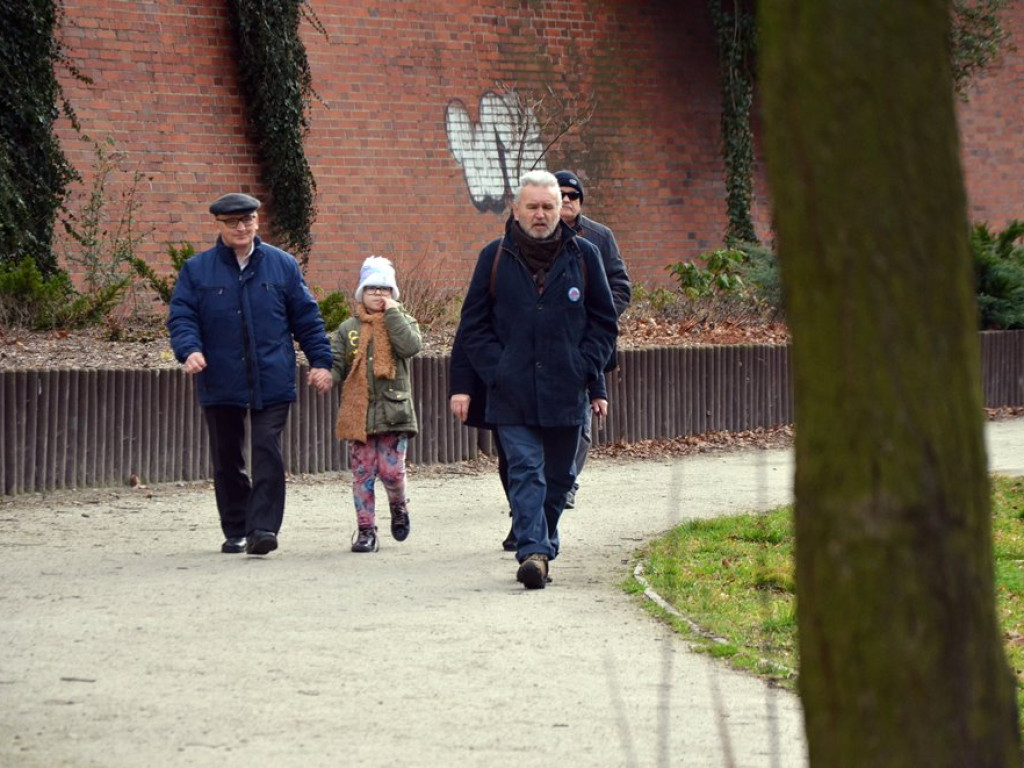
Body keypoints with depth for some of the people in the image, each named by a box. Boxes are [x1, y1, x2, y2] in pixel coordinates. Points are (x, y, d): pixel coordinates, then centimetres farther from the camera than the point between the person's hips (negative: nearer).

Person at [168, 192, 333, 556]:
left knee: (267, 452, -12)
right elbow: (181, 317, 0)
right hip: (221, 385, 1)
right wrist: (189, 349, -19)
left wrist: (320, 361, 4)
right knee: (226, 459, 8)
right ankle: (236, 532, 19)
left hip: (272, 382, -1)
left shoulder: (282, 265, 7)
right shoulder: (196, 270, 5)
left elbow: (307, 317, 10)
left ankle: (263, 527, -14)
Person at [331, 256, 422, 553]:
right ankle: (366, 530, 9)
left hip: (393, 409, -2)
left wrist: (392, 312, -11)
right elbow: (336, 362, 6)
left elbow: (411, 346, -14)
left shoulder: (401, 322, 7)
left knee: (391, 470, -8)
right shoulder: (348, 329, 11)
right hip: (358, 412, 2)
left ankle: (399, 507, 24)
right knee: (362, 473, 2)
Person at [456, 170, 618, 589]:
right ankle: (533, 550, -20)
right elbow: (473, 325, 8)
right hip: (513, 396, -2)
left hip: (565, 394, 2)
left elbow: (604, 322, 11)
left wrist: (584, 368, -2)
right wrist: (495, 371, -4)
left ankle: (542, 548, 25)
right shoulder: (495, 257, 4)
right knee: (526, 472, -12)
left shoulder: (583, 255, 6)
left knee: (557, 479, 10)